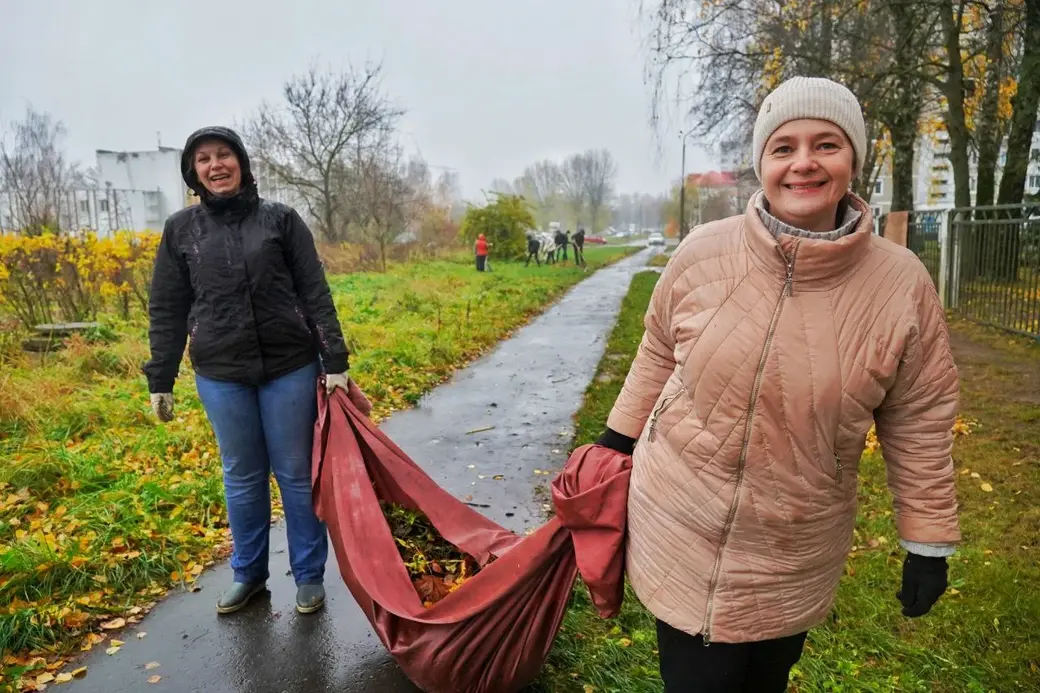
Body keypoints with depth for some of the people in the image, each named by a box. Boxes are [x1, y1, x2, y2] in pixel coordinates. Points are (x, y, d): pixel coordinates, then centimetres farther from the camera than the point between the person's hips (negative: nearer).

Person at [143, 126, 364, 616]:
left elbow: (315, 295, -2)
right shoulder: (181, 230, 5)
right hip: (221, 375, 2)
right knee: (242, 477, 14)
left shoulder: (280, 219, 0)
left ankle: (309, 575, 23)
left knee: (297, 474, 7)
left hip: (290, 368, -2)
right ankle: (248, 573, 33)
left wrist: (335, 362, -7)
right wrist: (159, 380, 6)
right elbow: (166, 310, 8)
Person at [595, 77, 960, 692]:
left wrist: (929, 544, 3)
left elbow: (918, 423, -2)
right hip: (680, 528, 0)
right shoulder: (703, 253, -11)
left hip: (796, 559, 1)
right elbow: (659, 355, 4)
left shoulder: (902, 283, -12)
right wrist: (618, 446, 11)